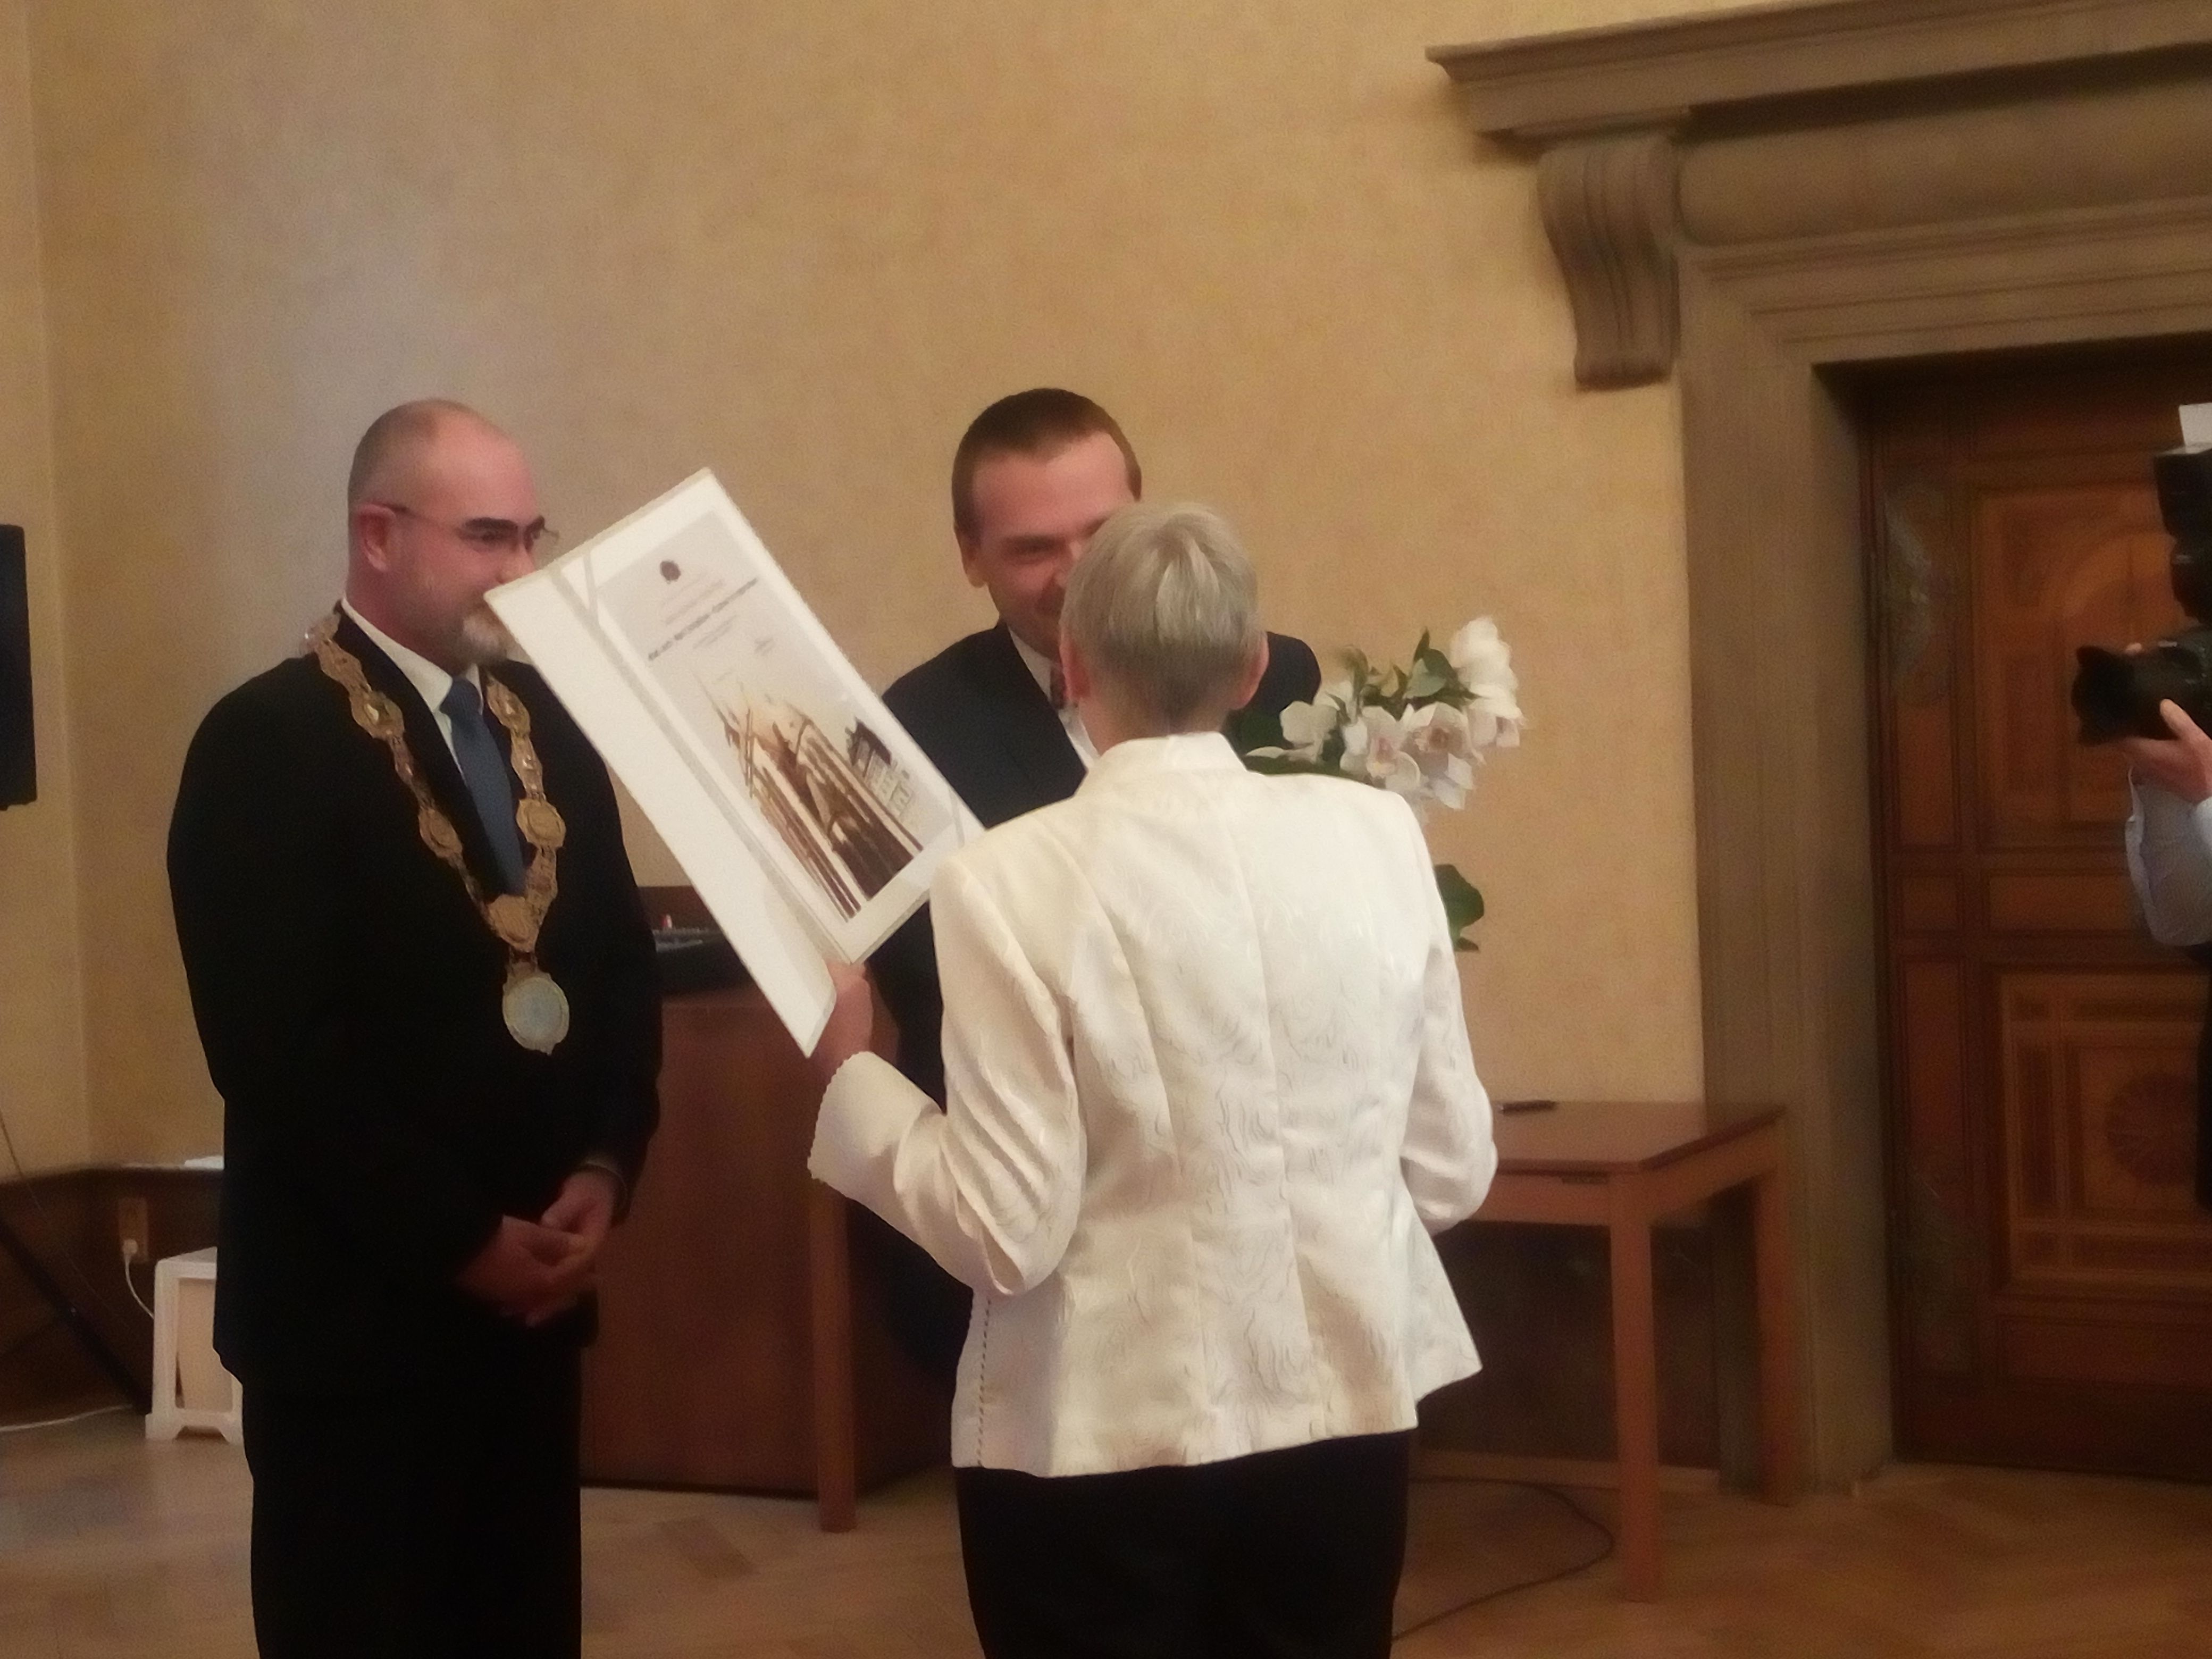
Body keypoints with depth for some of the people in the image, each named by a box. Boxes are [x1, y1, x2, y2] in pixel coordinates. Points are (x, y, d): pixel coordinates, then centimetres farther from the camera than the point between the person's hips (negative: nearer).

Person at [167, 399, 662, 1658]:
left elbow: (621, 958, 12)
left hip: (535, 1286, 6)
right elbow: (276, 1046, -17)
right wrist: (461, 1241, -14)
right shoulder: (267, 743, -11)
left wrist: (605, 1170, -4)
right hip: (359, 1306, -6)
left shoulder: (548, 723, 11)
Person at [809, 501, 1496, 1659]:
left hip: (1101, 1440, -3)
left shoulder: (1010, 881, -15)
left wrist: (848, 1075, -1)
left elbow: (1007, 1233, -14)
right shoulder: (1375, 833, -4)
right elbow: (1452, 1172, 2)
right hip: (1345, 1407, 3)